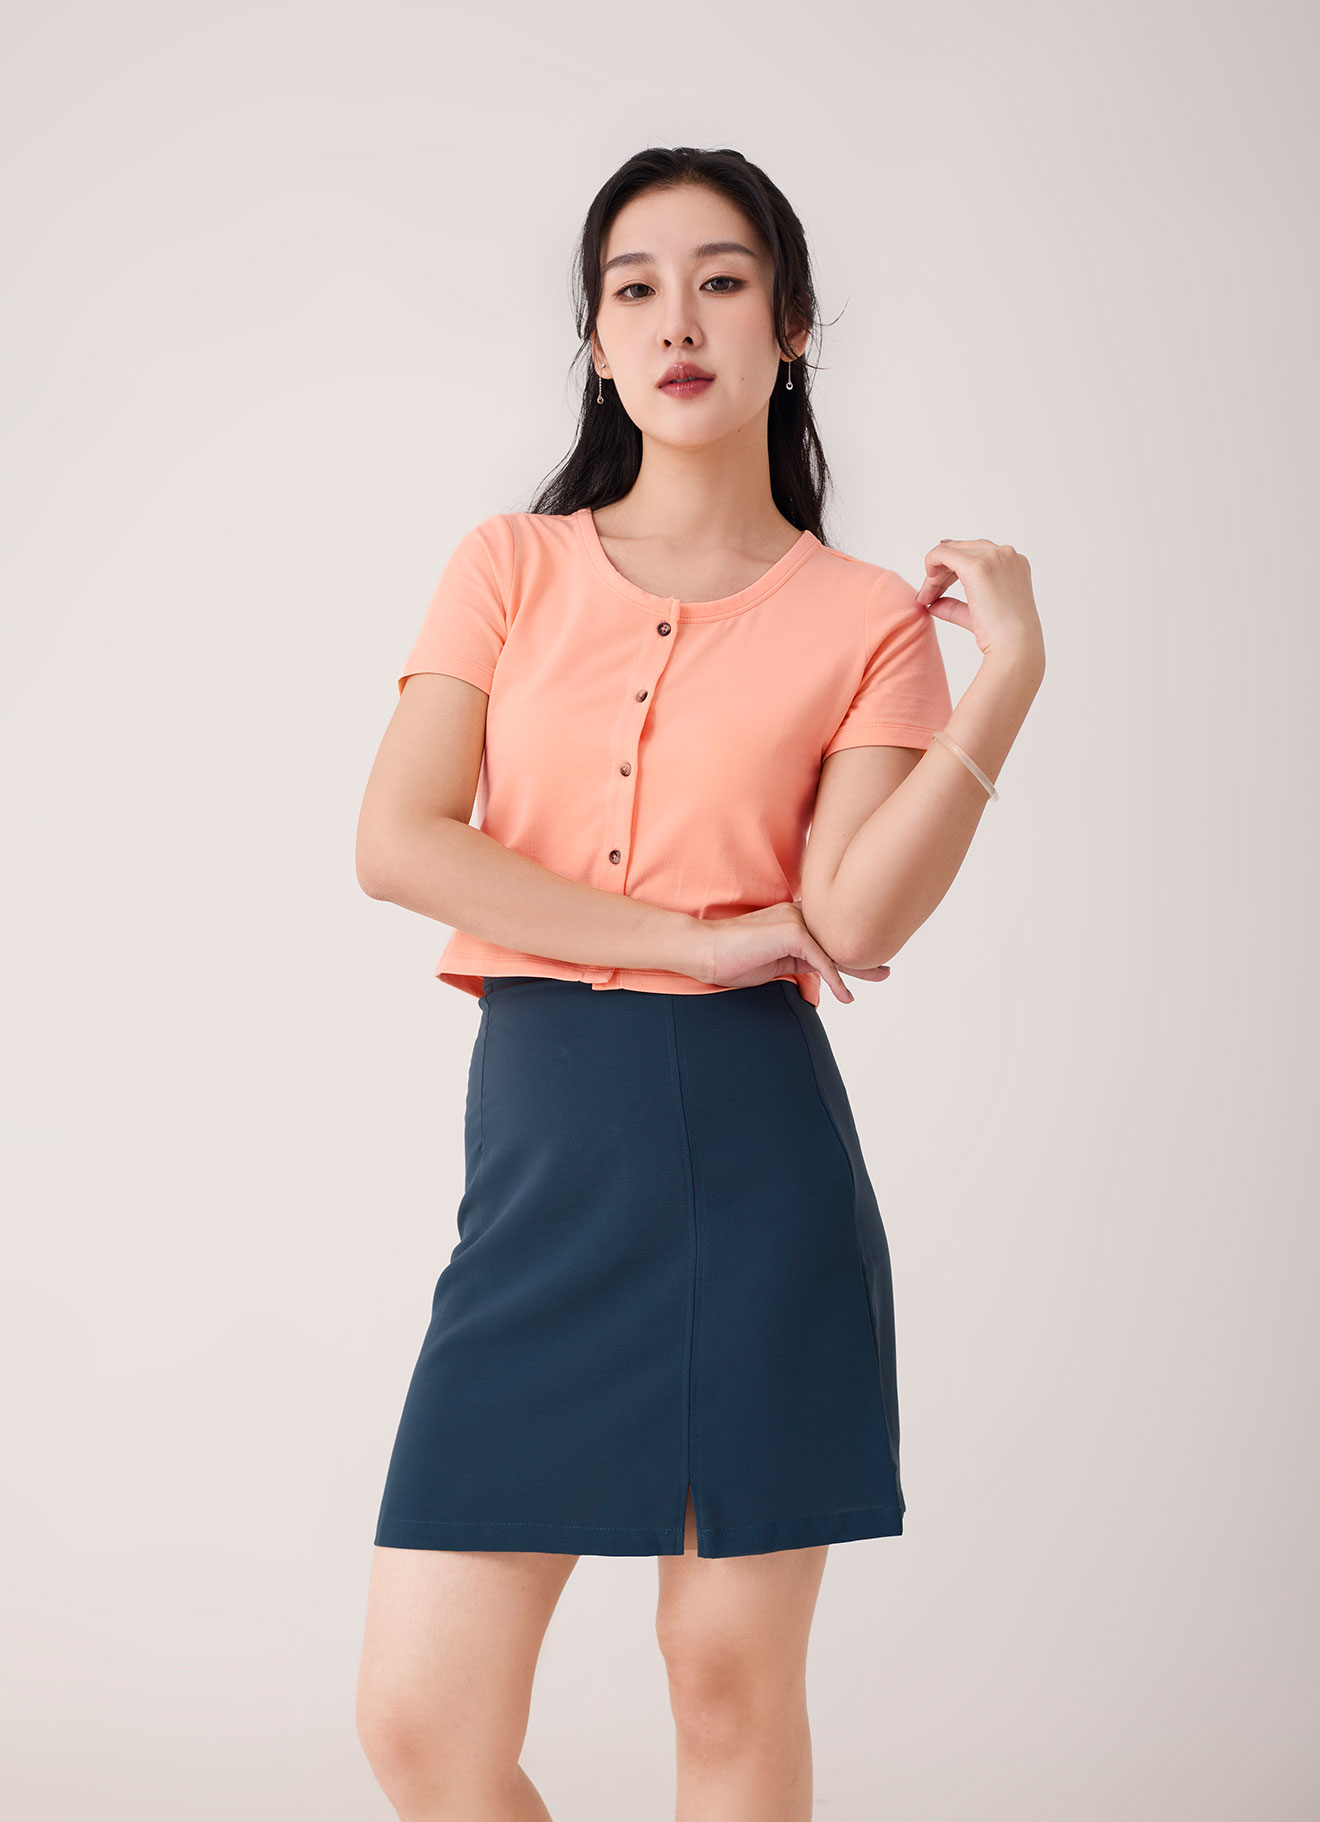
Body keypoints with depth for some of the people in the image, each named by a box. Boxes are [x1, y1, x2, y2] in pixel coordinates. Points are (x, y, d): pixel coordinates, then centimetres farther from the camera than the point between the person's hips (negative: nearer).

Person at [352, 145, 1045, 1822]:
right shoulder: (509, 568, 10)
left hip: (755, 1155, -1)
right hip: (538, 1153, 2)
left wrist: (1009, 669, -15)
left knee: (733, 1683, 5)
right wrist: (694, 940, -8)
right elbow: (395, 843, -4)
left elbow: (856, 914, -10)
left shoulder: (865, 619, 5)